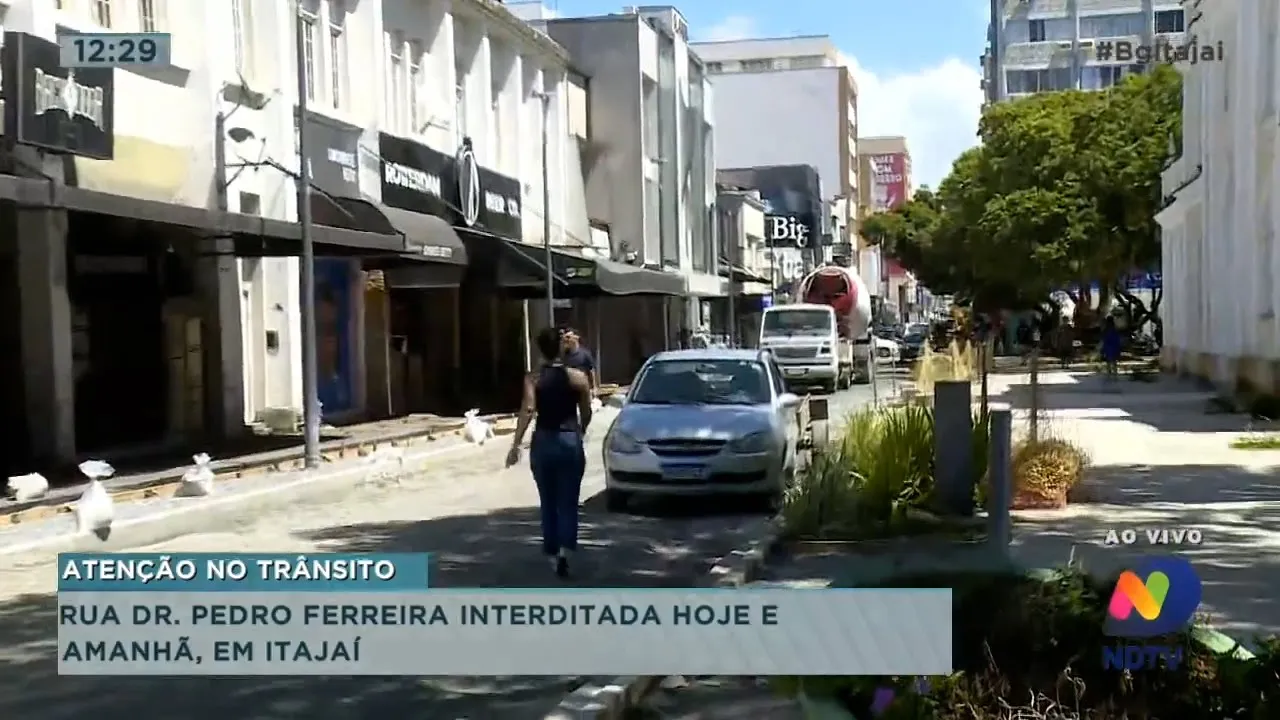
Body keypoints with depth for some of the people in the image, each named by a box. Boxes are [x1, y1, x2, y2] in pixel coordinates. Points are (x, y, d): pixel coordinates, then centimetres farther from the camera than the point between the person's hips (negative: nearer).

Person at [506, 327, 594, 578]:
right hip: (570, 441, -1)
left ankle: (552, 552, 20)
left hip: (543, 442, 1)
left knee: (548, 502, 14)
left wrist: (516, 445, -17)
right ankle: (564, 550, -15)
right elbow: (586, 414, 5)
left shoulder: (533, 379, -4)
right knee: (568, 501, 4)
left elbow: (527, 410, -16)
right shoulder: (578, 377, -2)